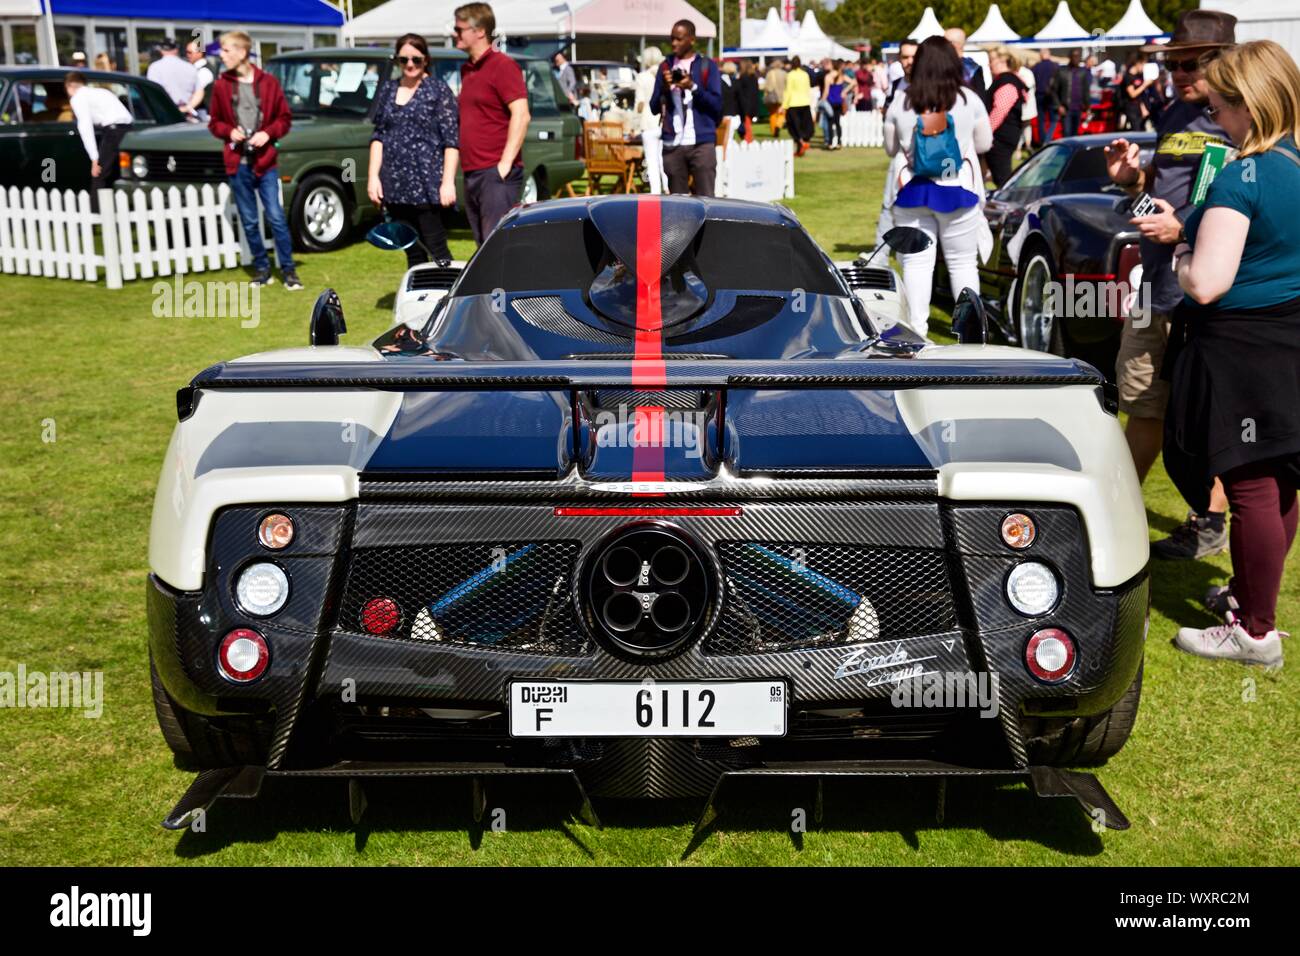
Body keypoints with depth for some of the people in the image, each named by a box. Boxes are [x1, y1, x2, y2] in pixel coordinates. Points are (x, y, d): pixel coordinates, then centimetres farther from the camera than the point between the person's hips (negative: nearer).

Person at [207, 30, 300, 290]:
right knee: (249, 222, 8)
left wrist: (269, 133, -11)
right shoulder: (221, 85, 2)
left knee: (276, 218, -4)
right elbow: (214, 123, 11)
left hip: (265, 162, -2)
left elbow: (285, 118, 5)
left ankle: (288, 270, 4)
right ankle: (262, 268, 19)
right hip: (238, 163, 2)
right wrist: (229, 131, -8)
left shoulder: (268, 82, -1)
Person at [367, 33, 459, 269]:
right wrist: (373, 176, 7)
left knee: (437, 250, -7)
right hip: (395, 185, 5)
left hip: (428, 183, -5)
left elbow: (451, 141, -4)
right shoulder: (388, 90, 14)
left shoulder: (439, 90, 0)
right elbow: (378, 136, 16)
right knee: (412, 252, 9)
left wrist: (448, 181, -12)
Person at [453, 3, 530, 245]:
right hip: (472, 173, 9)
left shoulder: (502, 65, -7)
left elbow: (521, 115, -16)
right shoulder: (466, 69, 18)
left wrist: (505, 163, -20)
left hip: (496, 173, -8)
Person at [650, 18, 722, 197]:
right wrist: (665, 88, -7)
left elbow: (717, 104, -1)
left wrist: (693, 87, -14)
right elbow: (654, 107, 12)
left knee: (705, 199, -8)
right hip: (672, 144, 3)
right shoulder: (666, 66, 14)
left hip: (702, 143, -3)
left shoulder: (707, 66, 6)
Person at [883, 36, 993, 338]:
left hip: (912, 190, 0)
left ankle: (917, 328, 3)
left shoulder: (900, 103, -2)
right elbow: (985, 143, 9)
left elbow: (890, 148, 10)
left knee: (916, 262, 3)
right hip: (957, 189, 0)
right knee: (962, 262, 9)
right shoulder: (969, 100, -3)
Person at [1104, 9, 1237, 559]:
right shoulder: (1175, 116, 15)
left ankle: (1209, 523, 16)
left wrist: (1184, 229, -24)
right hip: (1156, 287, 8)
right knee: (1143, 408, 15)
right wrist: (1129, 177, 4)